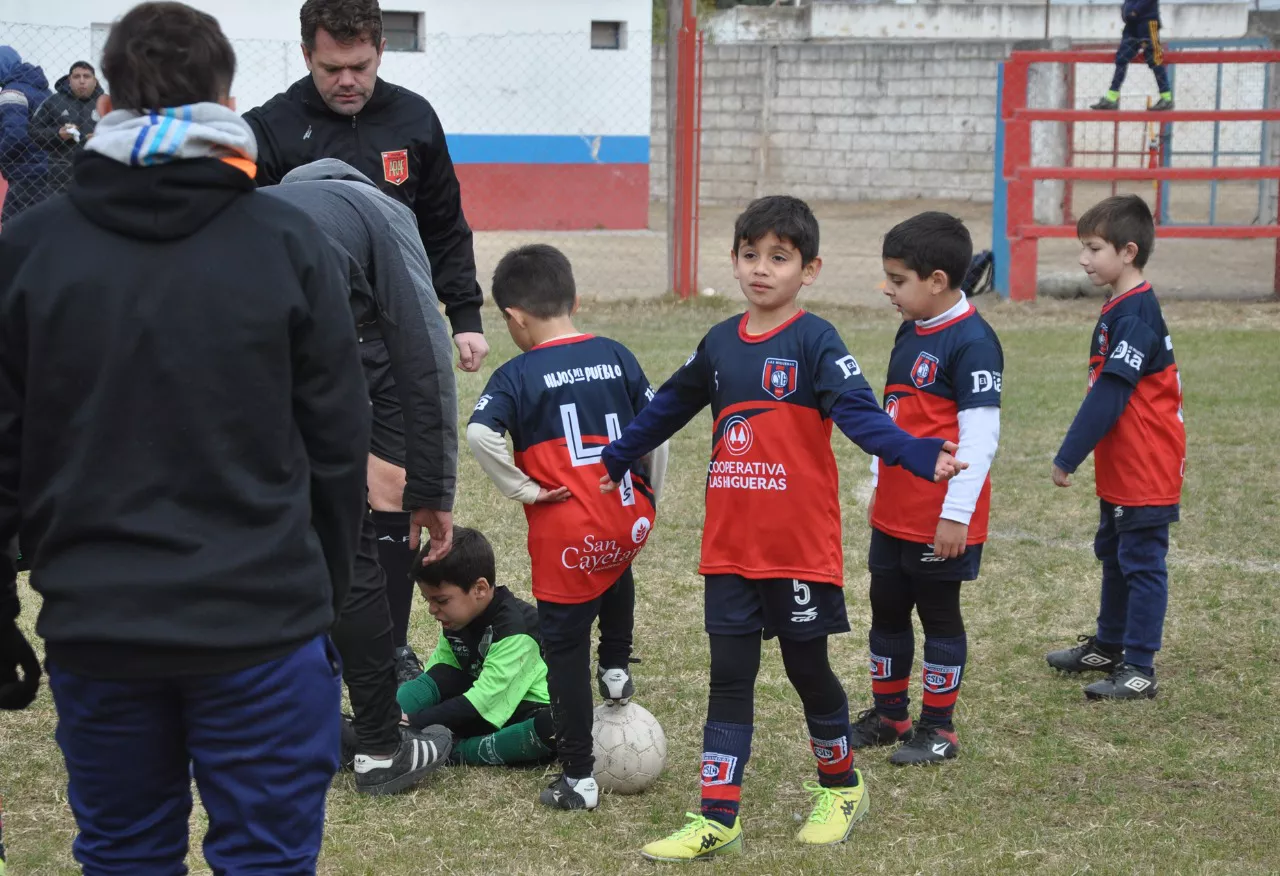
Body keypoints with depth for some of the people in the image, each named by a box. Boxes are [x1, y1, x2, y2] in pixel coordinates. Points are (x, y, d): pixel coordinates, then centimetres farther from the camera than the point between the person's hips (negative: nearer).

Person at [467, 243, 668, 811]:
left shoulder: (518, 375, -7)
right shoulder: (616, 356, 5)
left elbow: (479, 434, -23)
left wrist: (522, 490, -11)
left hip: (565, 535, -4)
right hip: (629, 521, 4)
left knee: (565, 649, 7)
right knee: (615, 572, 40)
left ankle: (578, 779, 12)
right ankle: (617, 668, 37)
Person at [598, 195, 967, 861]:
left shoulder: (815, 342, -9)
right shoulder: (719, 344, 8)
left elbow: (860, 416, -20)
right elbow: (668, 408, 24)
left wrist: (920, 455, -37)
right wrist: (616, 460, 34)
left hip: (801, 547, -5)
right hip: (729, 549, 5)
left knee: (808, 669, 9)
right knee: (729, 678, 5)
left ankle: (841, 787, 32)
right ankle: (717, 819, 9)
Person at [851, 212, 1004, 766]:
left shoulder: (971, 342, -18)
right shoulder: (910, 333, 10)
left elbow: (980, 435, -21)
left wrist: (957, 513, -21)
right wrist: (878, 487, 22)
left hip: (941, 521, -9)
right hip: (894, 513, 9)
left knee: (939, 615, 4)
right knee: (887, 611, 16)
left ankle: (937, 728, 15)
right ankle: (888, 715, 30)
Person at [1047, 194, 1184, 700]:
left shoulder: (1136, 315, -22)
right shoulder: (1119, 309, 9)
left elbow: (1109, 395, -24)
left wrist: (1068, 457, -20)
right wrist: (1076, 452, 18)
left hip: (1145, 471, -10)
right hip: (1121, 469, 10)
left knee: (1141, 564, -3)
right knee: (1115, 557, 21)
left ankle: (1140, 671, 4)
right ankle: (1108, 648, 35)